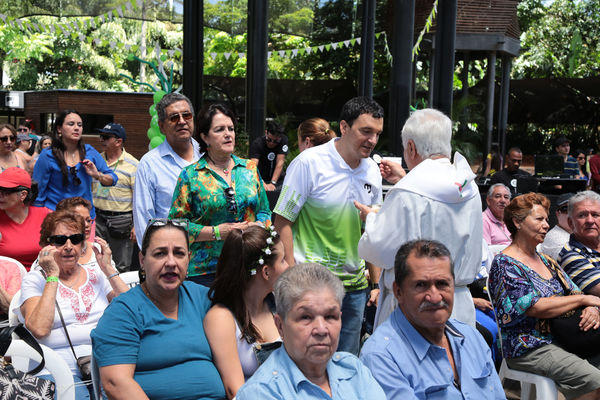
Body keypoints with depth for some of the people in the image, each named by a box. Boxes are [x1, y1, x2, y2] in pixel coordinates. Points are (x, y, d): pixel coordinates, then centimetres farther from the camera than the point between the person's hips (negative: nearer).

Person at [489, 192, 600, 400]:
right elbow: (536, 307, -18)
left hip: (560, 339, 8)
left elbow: (574, 292, 15)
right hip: (529, 349, -8)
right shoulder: (504, 264, -9)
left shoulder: (545, 261, 17)